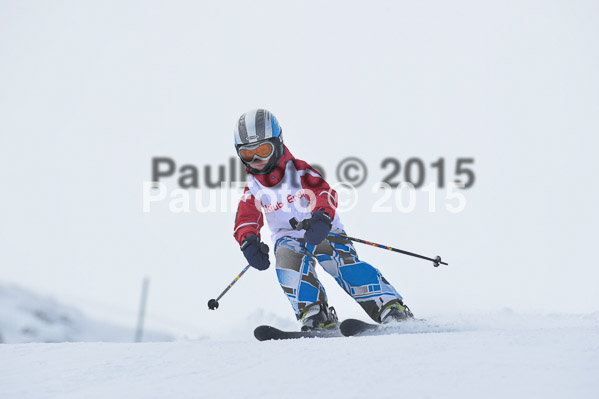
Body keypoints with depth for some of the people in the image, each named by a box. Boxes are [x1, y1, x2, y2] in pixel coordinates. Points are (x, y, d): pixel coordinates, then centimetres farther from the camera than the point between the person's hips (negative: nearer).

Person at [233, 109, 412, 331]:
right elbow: (246, 221, -2)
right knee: (288, 261, -32)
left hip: (323, 232, -3)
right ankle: (317, 318, -31)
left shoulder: (298, 171, -10)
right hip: (289, 238, 3)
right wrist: (248, 242, -26)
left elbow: (325, 193, -23)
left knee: (344, 264, -29)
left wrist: (322, 216, -45)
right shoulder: (252, 188, 3)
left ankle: (392, 308, -29)